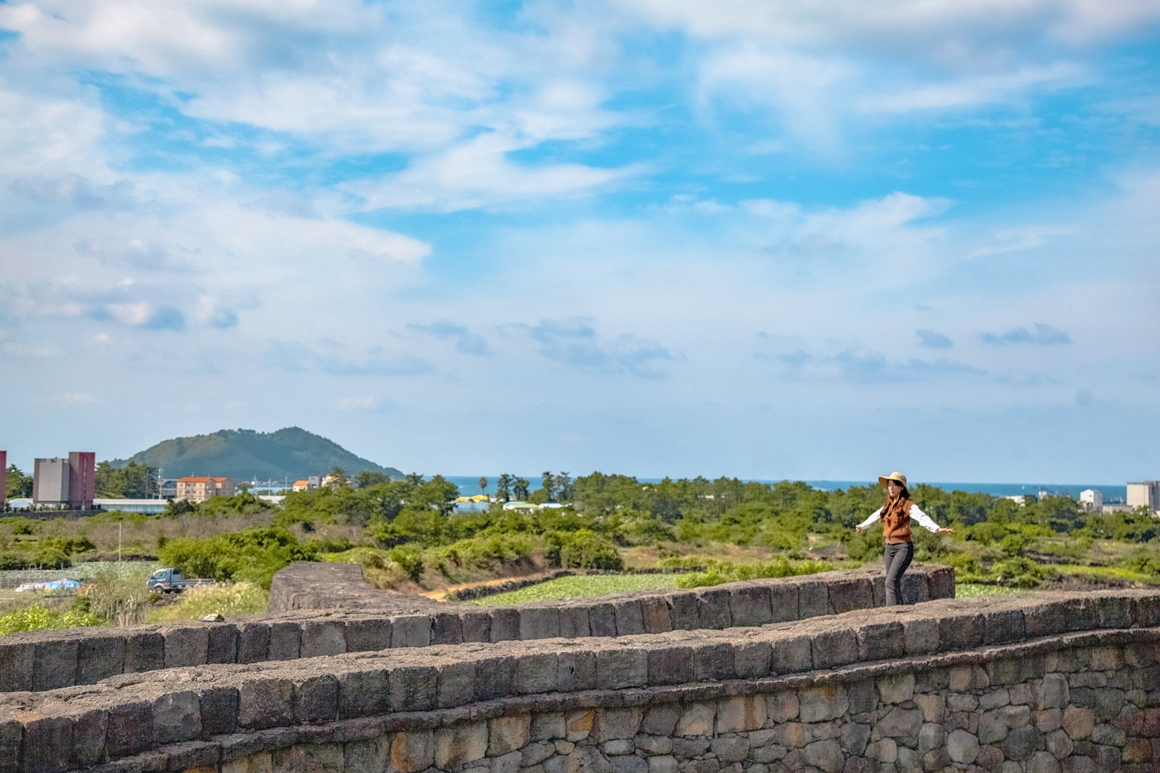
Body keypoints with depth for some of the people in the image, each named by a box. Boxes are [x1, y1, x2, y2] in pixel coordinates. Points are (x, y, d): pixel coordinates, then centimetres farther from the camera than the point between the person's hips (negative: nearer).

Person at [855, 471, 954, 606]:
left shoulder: (908, 505, -9)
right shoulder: (888, 505, 11)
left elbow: (922, 518, -27)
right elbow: (875, 516, 31)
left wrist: (937, 529, -45)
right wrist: (862, 526, 47)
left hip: (903, 547, -7)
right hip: (889, 547, 7)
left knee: (891, 582, -17)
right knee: (895, 584, 8)